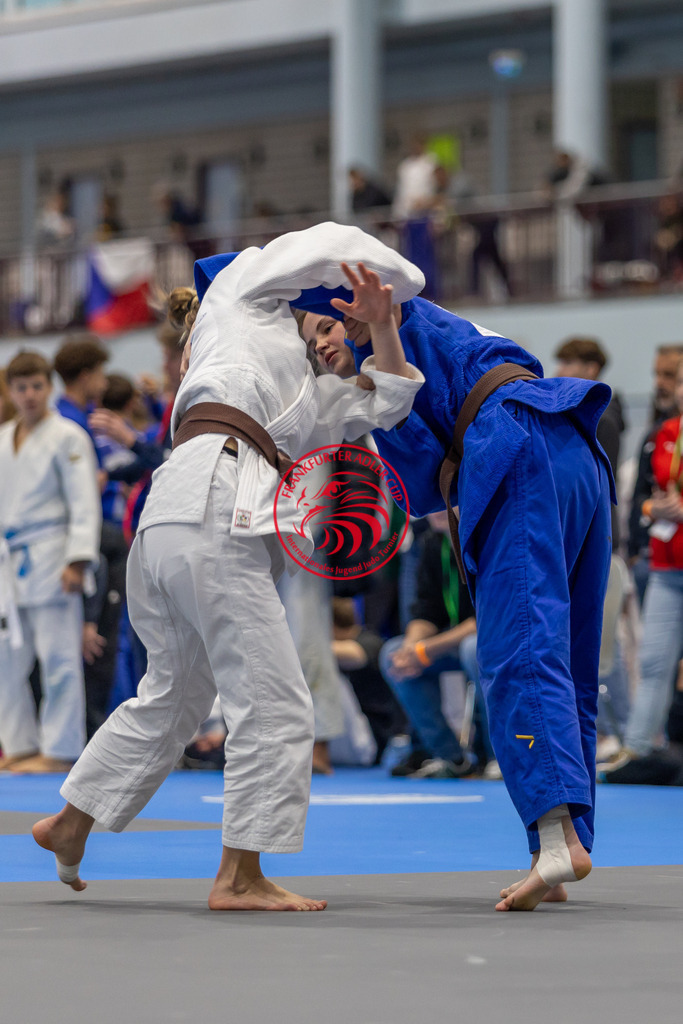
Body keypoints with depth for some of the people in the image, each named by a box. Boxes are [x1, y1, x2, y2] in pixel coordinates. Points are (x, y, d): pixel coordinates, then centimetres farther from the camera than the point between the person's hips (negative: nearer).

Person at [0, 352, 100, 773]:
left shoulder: (68, 437, -5)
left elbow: (84, 504, -10)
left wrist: (77, 561, -17)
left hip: (50, 558, -7)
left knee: (58, 657, -6)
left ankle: (61, 749, -3)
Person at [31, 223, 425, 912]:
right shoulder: (239, 296, 15)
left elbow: (384, 401, 25)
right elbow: (327, 245, 18)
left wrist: (381, 320, 12)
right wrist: (404, 281, 32)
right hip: (212, 510, -9)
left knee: (173, 696, 22)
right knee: (272, 701, -8)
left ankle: (70, 825, 34)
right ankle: (239, 879, -7)